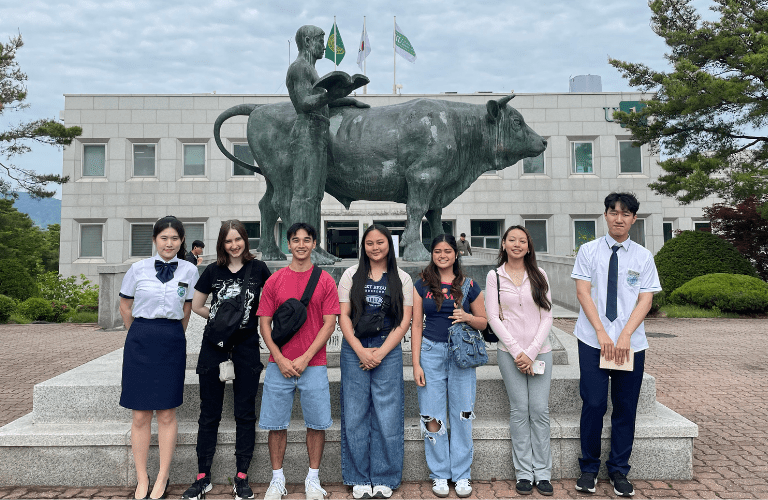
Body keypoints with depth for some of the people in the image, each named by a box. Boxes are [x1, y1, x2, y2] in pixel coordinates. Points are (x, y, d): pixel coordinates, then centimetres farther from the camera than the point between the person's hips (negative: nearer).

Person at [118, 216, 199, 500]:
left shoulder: (189, 271, 1)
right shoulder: (138, 269, 2)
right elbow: (125, 307, 12)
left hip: (172, 344, 0)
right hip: (140, 343, 0)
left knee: (167, 414, 4)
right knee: (140, 415, 4)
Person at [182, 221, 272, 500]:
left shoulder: (258, 268, 0)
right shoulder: (213, 271, 5)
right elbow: (196, 306, 13)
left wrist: (252, 317, -5)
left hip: (247, 345, -1)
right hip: (215, 345, 2)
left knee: (245, 413, 5)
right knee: (209, 414, 8)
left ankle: (242, 477, 16)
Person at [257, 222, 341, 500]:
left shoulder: (325, 281, 1)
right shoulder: (274, 281, 4)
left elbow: (329, 323, -3)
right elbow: (264, 323, 3)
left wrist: (305, 358, -10)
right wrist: (280, 358, -7)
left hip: (313, 365, -1)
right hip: (279, 365, 1)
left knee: (316, 423, 6)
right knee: (276, 423, 8)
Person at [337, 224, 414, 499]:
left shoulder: (402, 279, 6)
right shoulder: (352, 275, 7)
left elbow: (404, 321, 1)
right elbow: (343, 315, 3)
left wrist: (380, 352, -8)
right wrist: (361, 351, -8)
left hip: (388, 351, 0)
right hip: (355, 351, 1)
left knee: (387, 417, 1)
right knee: (355, 415, 4)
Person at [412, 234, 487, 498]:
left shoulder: (469, 286, 4)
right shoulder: (422, 285, 4)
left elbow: (483, 322, 11)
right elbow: (416, 325, 3)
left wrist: (466, 317, -12)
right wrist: (416, 363, -2)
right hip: (431, 351, 0)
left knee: (462, 415, 4)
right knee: (432, 416, 3)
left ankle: (461, 475, 20)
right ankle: (439, 474, 19)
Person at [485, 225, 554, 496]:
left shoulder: (539, 275, 7)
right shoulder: (495, 276, 3)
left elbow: (547, 317, 3)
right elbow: (493, 317, -2)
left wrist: (531, 352, -7)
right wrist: (517, 351, -9)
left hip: (540, 351, 1)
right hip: (509, 352, -1)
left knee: (540, 410, 0)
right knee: (519, 410, 0)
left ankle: (542, 473, 12)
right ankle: (524, 473, 11)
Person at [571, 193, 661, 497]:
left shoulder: (643, 257, 7)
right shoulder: (589, 251, 3)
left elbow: (645, 299, 1)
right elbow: (583, 292, -3)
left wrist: (625, 336, -11)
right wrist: (602, 333, -12)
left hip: (631, 343, 2)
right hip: (593, 341, -1)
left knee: (626, 408, 7)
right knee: (593, 405, -2)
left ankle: (619, 471, 22)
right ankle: (589, 469, 15)